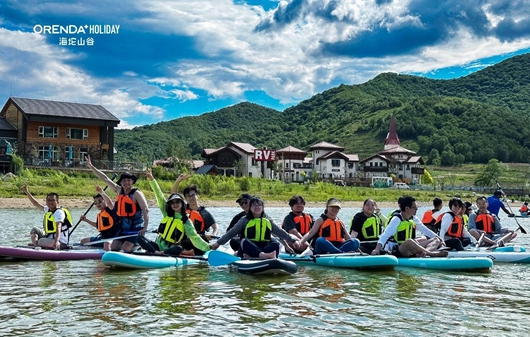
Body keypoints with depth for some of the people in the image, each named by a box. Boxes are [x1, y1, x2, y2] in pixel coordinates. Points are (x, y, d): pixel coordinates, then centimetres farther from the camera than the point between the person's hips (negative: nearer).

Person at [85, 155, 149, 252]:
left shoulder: (137, 193, -13)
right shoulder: (119, 190, 6)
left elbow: (146, 210, -21)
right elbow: (105, 179, 9)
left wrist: (145, 227, -32)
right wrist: (91, 166, 10)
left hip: (136, 229, -7)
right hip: (123, 228, 7)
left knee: (125, 250, -17)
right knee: (113, 248, 2)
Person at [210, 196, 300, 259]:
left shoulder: (269, 221, 18)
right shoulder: (245, 220, 11)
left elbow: (281, 233, 21)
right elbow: (230, 233, 10)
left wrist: (294, 240, 11)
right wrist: (218, 243, 2)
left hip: (264, 248, 2)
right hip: (248, 249, -2)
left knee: (276, 244, -26)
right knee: (244, 241, -33)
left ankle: (250, 257, -42)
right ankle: (265, 256, -54)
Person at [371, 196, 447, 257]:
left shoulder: (413, 219, 10)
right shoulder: (396, 219, -15)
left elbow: (425, 230, 22)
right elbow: (385, 234, -27)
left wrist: (438, 238, 13)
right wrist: (377, 249, -41)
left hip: (410, 250, 9)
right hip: (396, 251, -9)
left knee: (436, 240, 1)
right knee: (409, 241, -42)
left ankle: (424, 252, -32)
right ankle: (431, 253, -27)